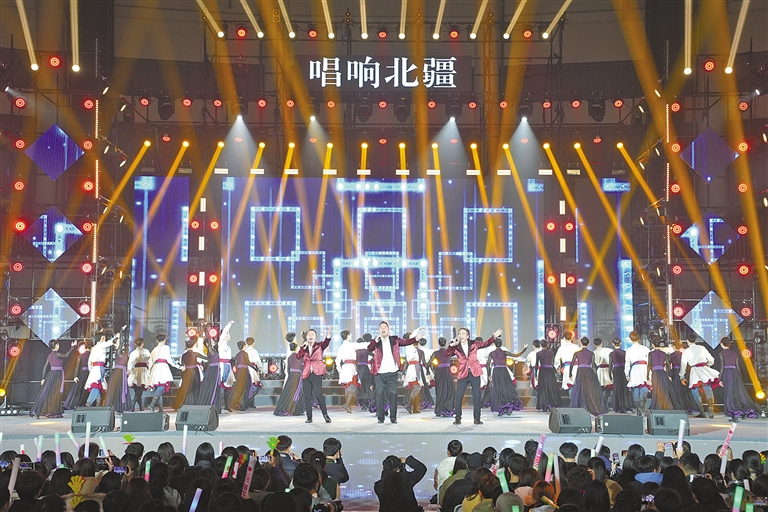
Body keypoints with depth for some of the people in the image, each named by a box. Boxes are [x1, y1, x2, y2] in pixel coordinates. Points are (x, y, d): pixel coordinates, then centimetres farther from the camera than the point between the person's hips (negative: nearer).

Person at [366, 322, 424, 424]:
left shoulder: (394, 340, 7)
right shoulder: (376, 341, 3)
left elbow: (406, 342, -3)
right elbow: (369, 349, -15)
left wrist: (416, 338, -19)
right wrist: (376, 340, -30)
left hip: (392, 373, 1)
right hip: (379, 373, -1)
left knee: (393, 394, 0)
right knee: (380, 395, 1)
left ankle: (393, 417, 7)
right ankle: (380, 417, 8)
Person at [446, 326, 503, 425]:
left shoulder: (473, 344, 5)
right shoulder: (456, 347, 3)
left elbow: (485, 343, 5)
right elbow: (447, 354, -9)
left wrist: (494, 337, -10)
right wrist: (452, 345, -25)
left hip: (474, 373, 0)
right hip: (463, 374, 0)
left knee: (477, 396, 3)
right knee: (459, 397, -4)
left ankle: (477, 418, 11)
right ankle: (458, 418, 7)